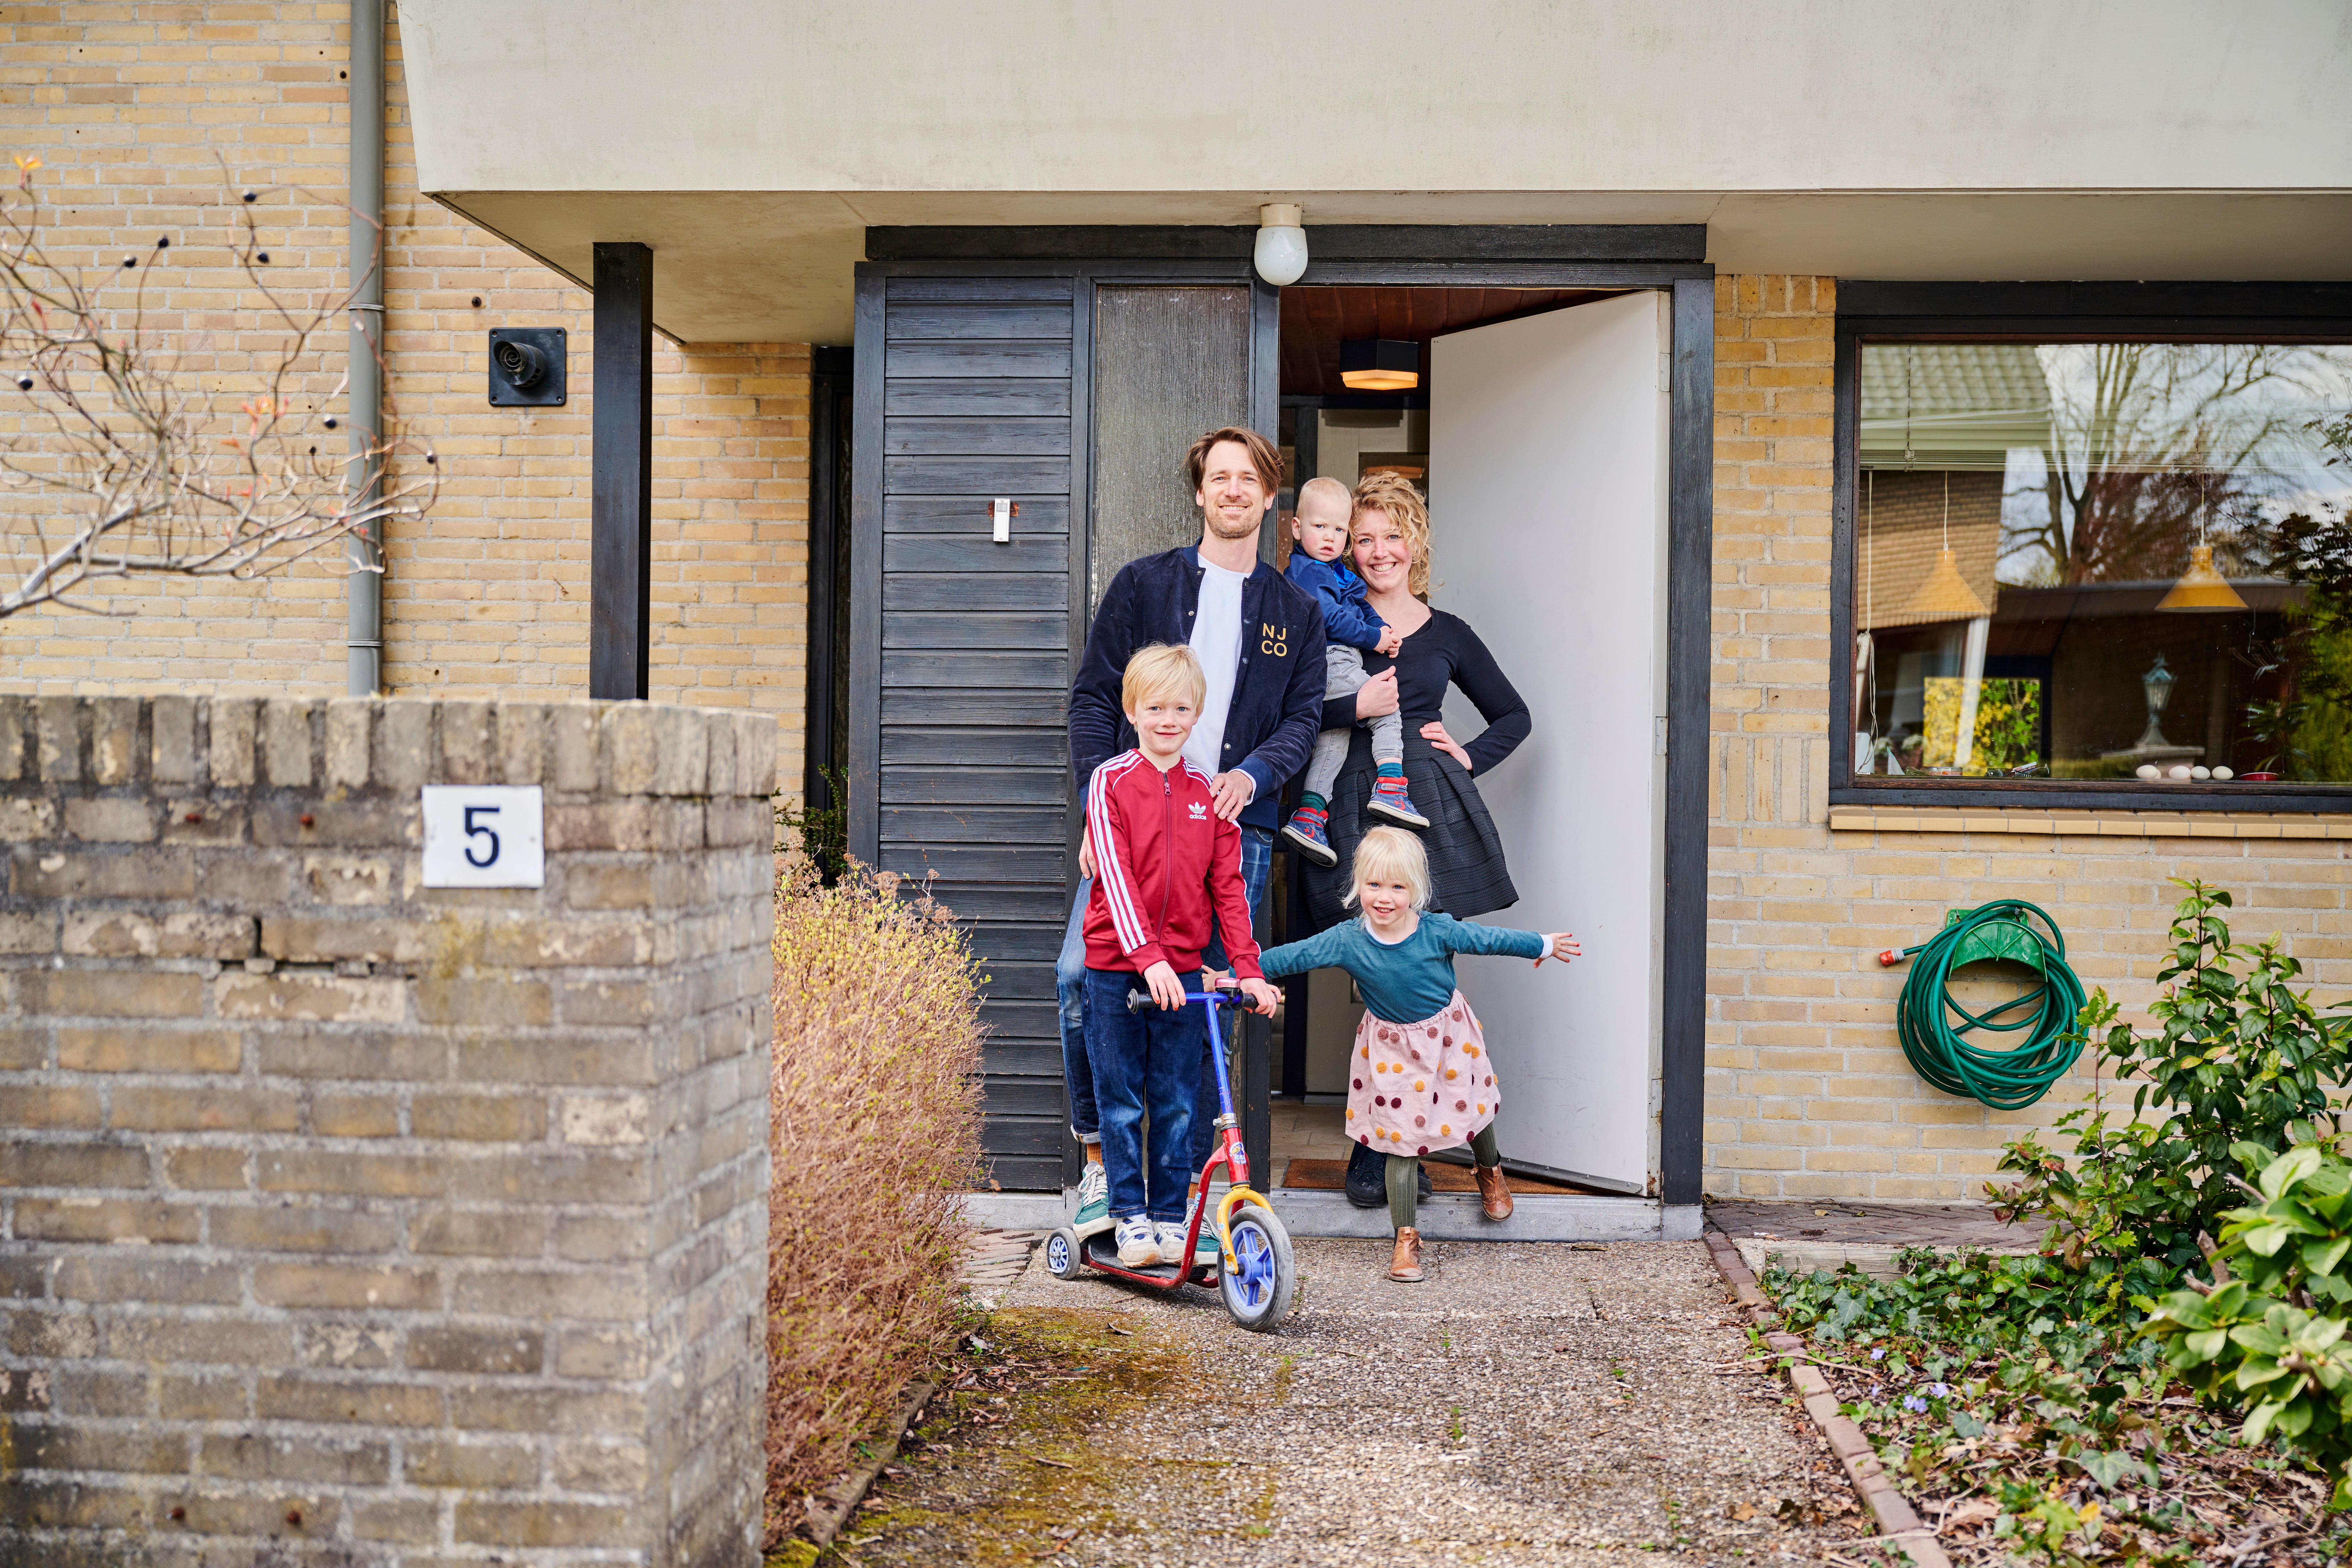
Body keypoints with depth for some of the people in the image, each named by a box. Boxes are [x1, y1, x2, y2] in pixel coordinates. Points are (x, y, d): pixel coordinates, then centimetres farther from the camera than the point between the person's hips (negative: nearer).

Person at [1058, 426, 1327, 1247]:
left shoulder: (1295, 611, 14)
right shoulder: (1143, 584, 9)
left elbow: (1304, 716, 8)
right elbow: (1094, 697, 5)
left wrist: (1253, 773, -13)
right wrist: (1099, 801, -7)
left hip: (1236, 827, 1)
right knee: (1080, 972, -15)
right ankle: (1099, 1160, 2)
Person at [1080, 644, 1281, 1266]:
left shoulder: (1209, 793, 5)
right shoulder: (1111, 782, -4)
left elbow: (1227, 886, 6)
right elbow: (1116, 876, -14)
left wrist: (1249, 969, -2)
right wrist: (1147, 957, -25)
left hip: (1182, 971, 3)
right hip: (1116, 969, -2)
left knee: (1177, 1104, 7)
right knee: (1121, 1103, 5)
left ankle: (1171, 1218, 18)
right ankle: (1130, 1217, 17)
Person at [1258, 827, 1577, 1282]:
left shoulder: (1437, 931, -19)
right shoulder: (1347, 941, -19)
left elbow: (1490, 938, -6)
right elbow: (1294, 956, -18)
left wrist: (1544, 945, 6)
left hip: (1448, 1036, 1)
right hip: (1393, 1051, -1)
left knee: (1473, 1110, 19)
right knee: (1402, 1142, -2)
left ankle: (1490, 1170, 55)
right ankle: (1407, 1239, 11)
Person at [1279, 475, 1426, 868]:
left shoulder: (1338, 571, 22)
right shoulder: (1305, 572, -10)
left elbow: (1361, 607, 25)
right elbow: (1332, 618, -17)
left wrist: (1383, 628, 6)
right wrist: (1374, 639, -10)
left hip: (1339, 665, 10)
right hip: (1328, 663, -10)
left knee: (1334, 734, 10)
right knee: (1387, 709, -9)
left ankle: (1310, 814, 9)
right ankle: (1390, 787, -14)